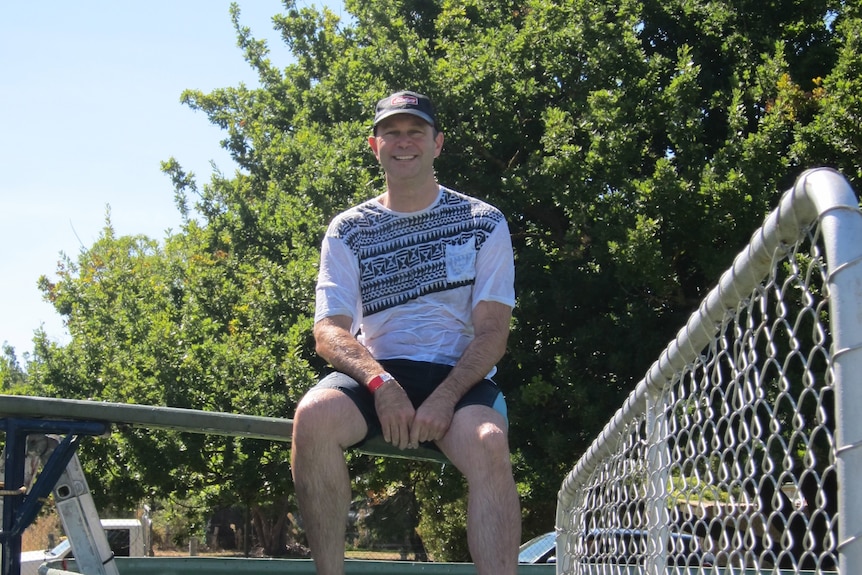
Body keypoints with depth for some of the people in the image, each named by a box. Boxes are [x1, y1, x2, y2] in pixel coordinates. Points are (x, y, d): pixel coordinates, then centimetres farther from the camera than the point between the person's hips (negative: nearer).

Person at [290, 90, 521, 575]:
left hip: (460, 377, -1)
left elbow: (493, 332, 0)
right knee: (314, 416, -32)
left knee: (489, 445, -35)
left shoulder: (484, 223, 8)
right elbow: (329, 331, 1)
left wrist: (445, 397, -18)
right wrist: (380, 382, -19)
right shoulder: (348, 231, 11)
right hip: (375, 374, 1)